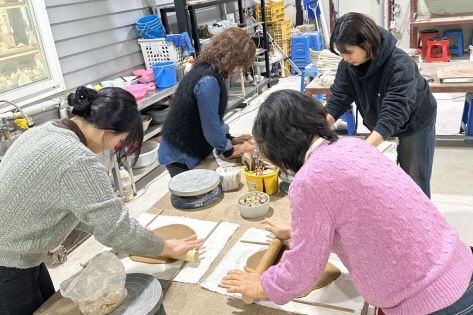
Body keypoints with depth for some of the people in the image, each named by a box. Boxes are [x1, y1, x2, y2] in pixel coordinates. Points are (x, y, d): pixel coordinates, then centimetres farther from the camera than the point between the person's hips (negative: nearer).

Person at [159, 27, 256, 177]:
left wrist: (229, 139, 9)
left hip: (192, 151, 9)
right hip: (181, 158, -9)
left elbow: (214, 117, 12)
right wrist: (228, 150, -7)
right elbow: (211, 125, -22)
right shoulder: (208, 81, -27)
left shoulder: (206, 70, 3)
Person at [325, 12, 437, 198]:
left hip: (414, 124, -5)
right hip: (379, 127, 5)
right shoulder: (347, 65, -18)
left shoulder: (400, 66, -35)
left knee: (414, 182, 4)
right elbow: (338, 99, -17)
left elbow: (393, 114, -43)